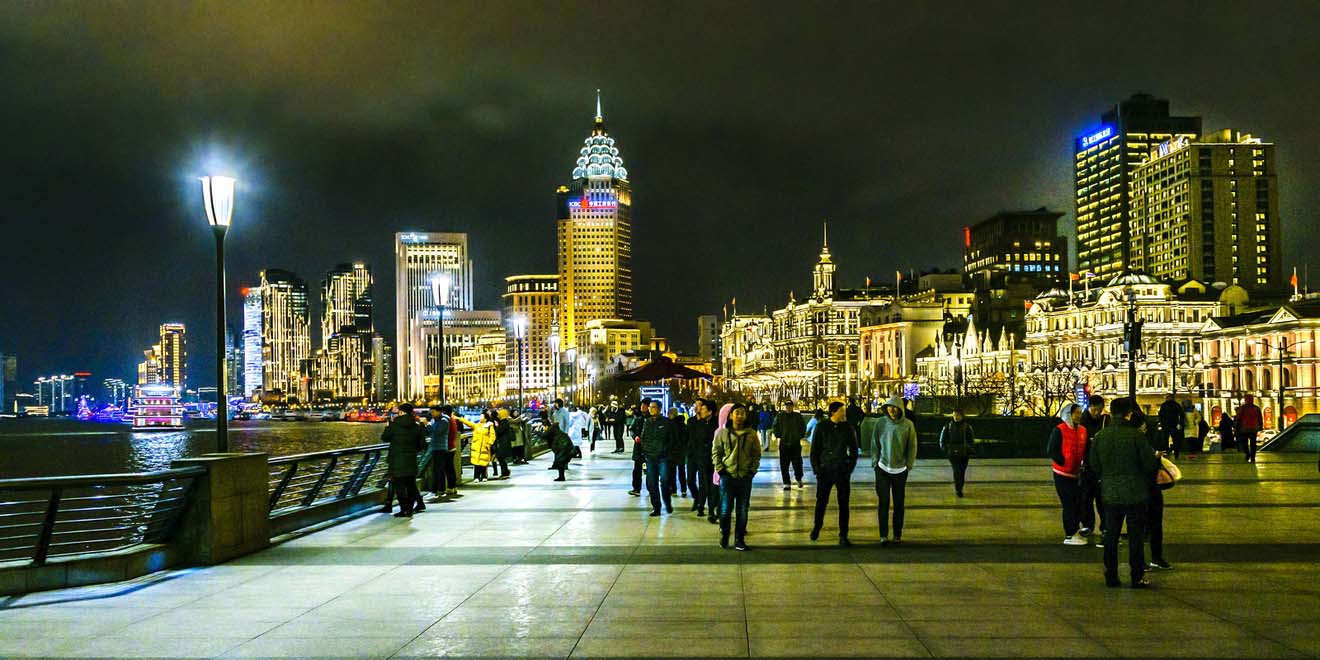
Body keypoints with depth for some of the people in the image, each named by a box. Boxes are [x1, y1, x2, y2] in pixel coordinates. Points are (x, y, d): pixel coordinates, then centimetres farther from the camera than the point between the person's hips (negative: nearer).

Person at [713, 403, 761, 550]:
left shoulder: (751, 433, 3)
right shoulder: (723, 432, -1)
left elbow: (756, 454, 8)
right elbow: (715, 451, 3)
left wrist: (753, 470, -2)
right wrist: (720, 468, -6)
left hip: (745, 477, 1)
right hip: (727, 476, -1)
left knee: (742, 510, 5)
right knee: (725, 509, -1)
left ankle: (739, 539, 14)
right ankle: (724, 536, 19)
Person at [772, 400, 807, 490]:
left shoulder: (798, 416, 3)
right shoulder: (780, 416, 2)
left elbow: (803, 427, 14)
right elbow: (774, 427, 11)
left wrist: (801, 436, 5)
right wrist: (778, 435, 2)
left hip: (796, 443, 0)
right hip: (784, 444, 0)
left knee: (797, 463, 0)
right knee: (784, 465, 0)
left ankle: (799, 479, 25)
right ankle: (786, 483, 7)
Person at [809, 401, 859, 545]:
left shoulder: (848, 428, 2)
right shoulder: (821, 427, -2)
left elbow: (854, 450, 8)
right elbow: (814, 449, 2)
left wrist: (850, 468, 0)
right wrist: (816, 469, -4)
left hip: (842, 471, 1)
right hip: (825, 470, -1)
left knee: (844, 504, 1)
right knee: (821, 502, 8)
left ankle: (843, 536, 7)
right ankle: (816, 527, 30)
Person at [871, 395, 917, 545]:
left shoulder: (908, 425, -5)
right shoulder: (881, 423, -3)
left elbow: (912, 447, 1)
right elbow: (874, 444, 3)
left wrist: (909, 464, -1)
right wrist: (875, 462, 1)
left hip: (900, 470, 0)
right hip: (883, 468, 0)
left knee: (898, 503, 8)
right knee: (883, 502, -4)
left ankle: (898, 534, 17)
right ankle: (883, 535, -2)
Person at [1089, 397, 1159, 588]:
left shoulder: (1100, 436, -3)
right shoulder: (1137, 435, -15)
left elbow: (1094, 465, 4)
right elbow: (1150, 463, -11)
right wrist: (1157, 460, 12)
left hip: (1110, 493, 3)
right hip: (1135, 493, -3)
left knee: (1111, 535, 11)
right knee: (1136, 536, 5)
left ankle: (1111, 576, 14)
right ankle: (1137, 577, 9)